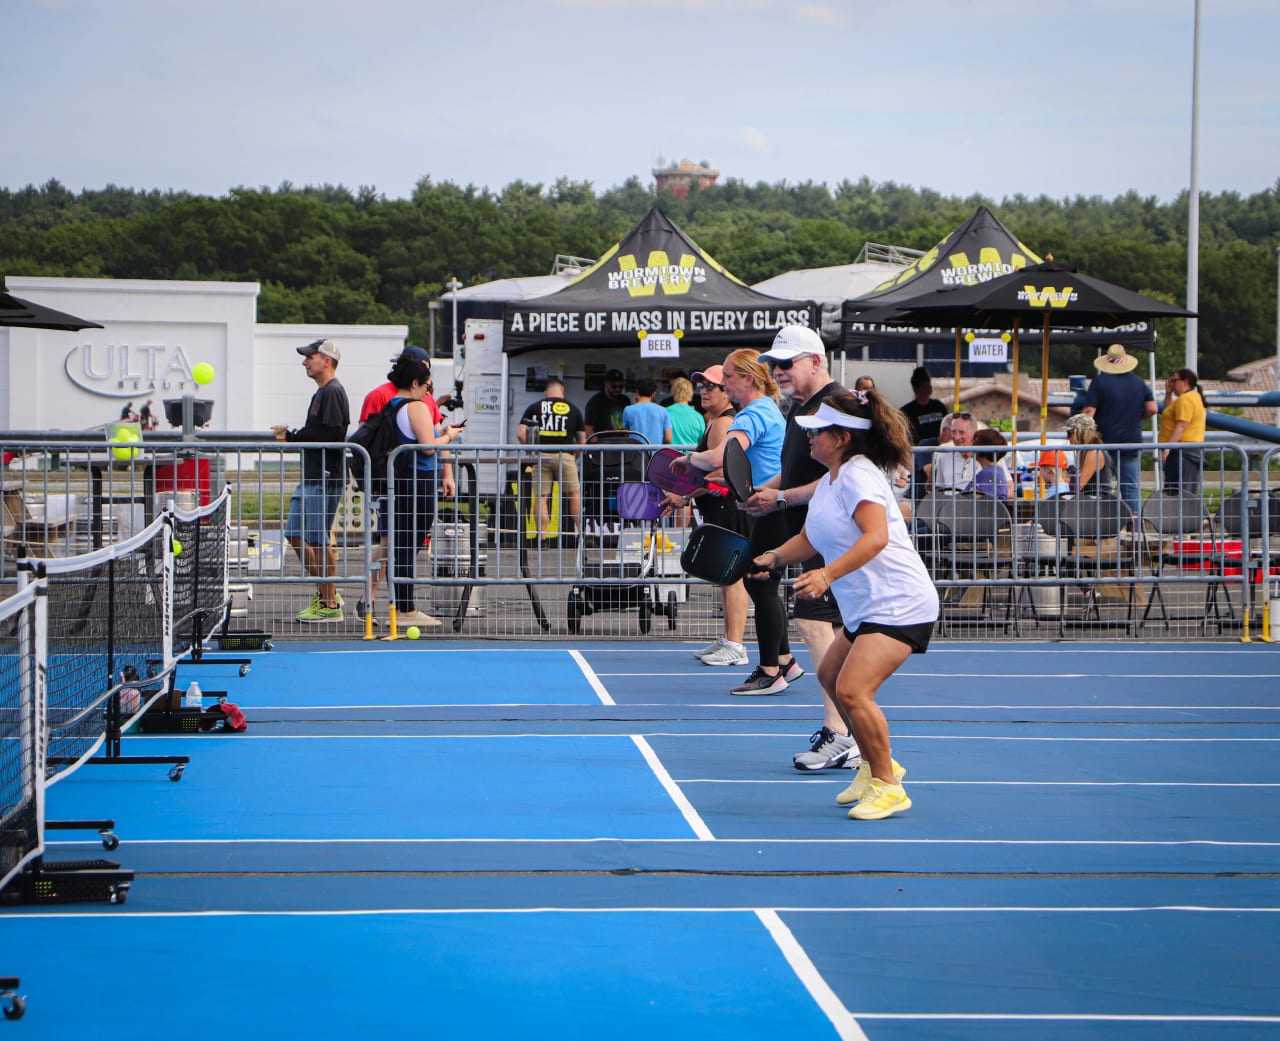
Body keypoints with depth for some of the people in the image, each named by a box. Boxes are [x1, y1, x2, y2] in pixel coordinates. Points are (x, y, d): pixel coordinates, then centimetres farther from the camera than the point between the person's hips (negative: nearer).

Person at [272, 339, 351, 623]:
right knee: (295, 536, 13)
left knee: (319, 541, -6)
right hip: (310, 479, 10)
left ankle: (330, 605, 0)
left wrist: (294, 436, -15)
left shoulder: (333, 392, -13)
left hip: (325, 479, -10)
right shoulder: (321, 393, 19)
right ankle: (325, 593, 21)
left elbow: (332, 435, -23)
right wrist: (293, 435, 5)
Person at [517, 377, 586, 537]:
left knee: (541, 496, 4)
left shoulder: (534, 408, 10)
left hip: (541, 456, 0)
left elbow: (520, 434, 1)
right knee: (574, 493, 13)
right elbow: (582, 439, 11)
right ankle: (581, 531, 9)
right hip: (565, 456, 0)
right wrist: (576, 453, 27)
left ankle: (543, 536, 0)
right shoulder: (573, 409, 12)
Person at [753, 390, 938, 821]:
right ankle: (876, 766, 35)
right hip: (866, 607, 11)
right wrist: (775, 557, 5)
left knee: (852, 690, -21)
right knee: (830, 677, 23)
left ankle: (887, 787, -9)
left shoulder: (858, 475, -16)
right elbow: (810, 539, 24)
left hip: (899, 605, -11)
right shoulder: (828, 483, 15)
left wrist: (828, 574, -40)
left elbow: (876, 537, -31)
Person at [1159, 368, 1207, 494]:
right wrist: (1168, 393, 20)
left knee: (1178, 493, -16)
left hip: (1182, 450, -11)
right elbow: (1169, 412, 31)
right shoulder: (1195, 397, 21)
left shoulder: (1185, 399, -12)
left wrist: (1167, 448, -27)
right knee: (1189, 493, 10)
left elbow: (1181, 426, -22)